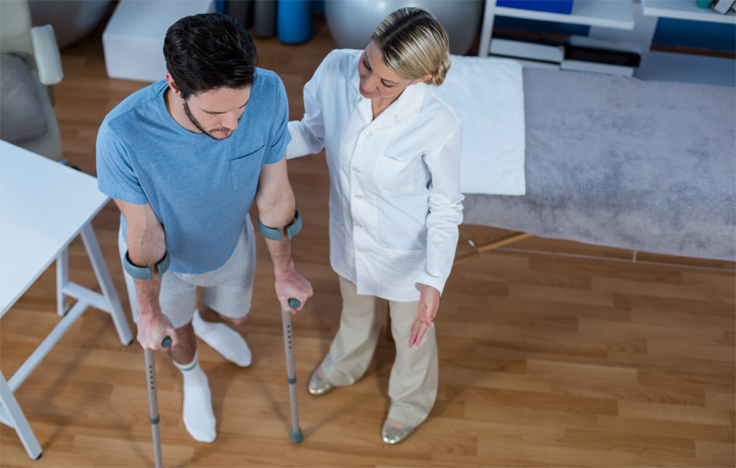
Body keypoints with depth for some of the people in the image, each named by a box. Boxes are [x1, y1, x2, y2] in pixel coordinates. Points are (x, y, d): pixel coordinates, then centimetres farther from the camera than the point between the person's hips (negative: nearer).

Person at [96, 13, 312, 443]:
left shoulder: (268, 94, -35)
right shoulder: (123, 134, -42)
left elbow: (275, 194, -19)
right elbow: (144, 231, -25)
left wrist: (285, 272, -5)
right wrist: (150, 314, -10)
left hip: (230, 241, 3)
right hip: (161, 254, -2)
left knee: (235, 312, 32)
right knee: (176, 331, 28)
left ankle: (208, 321, 71)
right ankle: (193, 378, 65)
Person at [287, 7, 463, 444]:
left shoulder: (439, 123, -36)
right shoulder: (337, 70, -25)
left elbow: (447, 208, -21)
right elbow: (313, 132, -6)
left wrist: (434, 282, -31)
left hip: (406, 250, -4)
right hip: (350, 234, 4)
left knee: (412, 329, 26)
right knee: (356, 308, 35)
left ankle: (412, 400, 62)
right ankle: (347, 365, 71)